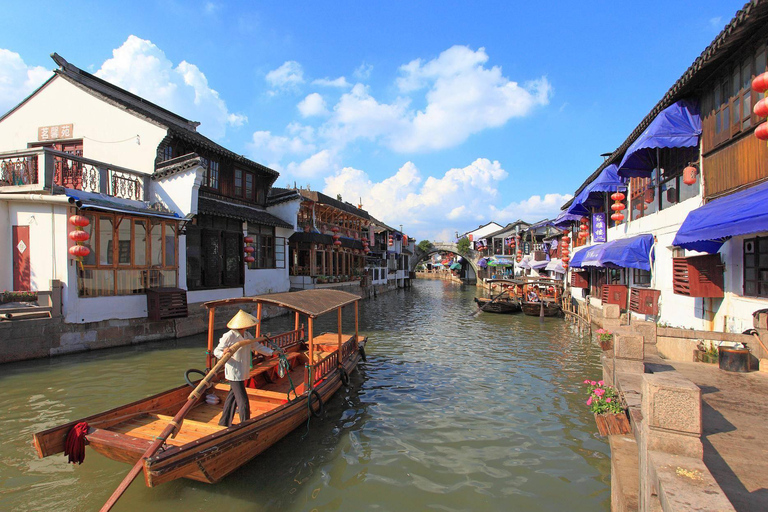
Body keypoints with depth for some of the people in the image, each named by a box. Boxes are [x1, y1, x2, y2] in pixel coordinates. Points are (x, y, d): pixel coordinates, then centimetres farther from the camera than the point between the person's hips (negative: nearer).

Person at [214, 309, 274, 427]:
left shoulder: (247, 335, 5)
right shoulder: (229, 336, -17)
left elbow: (257, 347, 10)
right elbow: (216, 351, -13)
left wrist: (272, 352, 0)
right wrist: (223, 354, -36)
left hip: (242, 372, 8)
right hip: (234, 373, -8)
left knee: (233, 396, 21)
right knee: (243, 400, -6)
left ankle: (225, 422, 36)